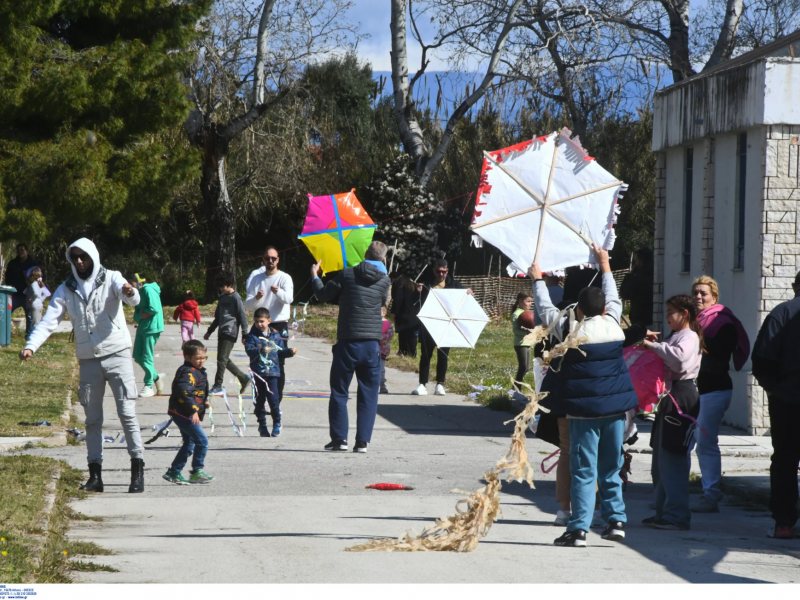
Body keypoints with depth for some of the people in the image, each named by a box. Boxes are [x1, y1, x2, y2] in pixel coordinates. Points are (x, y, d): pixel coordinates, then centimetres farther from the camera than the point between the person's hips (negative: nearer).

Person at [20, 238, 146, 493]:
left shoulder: (111, 279, -2)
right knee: (92, 419, 7)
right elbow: (49, 320, -1)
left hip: (117, 355, -4)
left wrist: (130, 292, -46)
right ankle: (95, 475, 11)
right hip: (88, 360, 4)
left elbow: (133, 299, -20)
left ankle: (137, 471, -4)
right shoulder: (66, 289, 7)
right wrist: (31, 346, -18)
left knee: (127, 413, -7)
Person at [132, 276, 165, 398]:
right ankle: (156, 377, 24)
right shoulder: (139, 293, 16)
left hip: (152, 328, -9)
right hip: (142, 328, 9)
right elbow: (136, 316, 13)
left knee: (147, 358, -5)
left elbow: (154, 309, -23)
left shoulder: (148, 290, -12)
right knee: (137, 356, 10)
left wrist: (143, 312, -5)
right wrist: (141, 315, -10)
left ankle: (149, 387, 5)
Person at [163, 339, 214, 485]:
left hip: (182, 414, 11)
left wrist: (204, 401, 13)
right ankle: (196, 472, -6)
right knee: (202, 440, -12)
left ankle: (173, 473, 22)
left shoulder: (197, 371, 16)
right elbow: (184, 391, -30)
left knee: (189, 444, 17)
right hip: (184, 414, -11)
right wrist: (193, 410, -31)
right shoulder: (188, 373, -17)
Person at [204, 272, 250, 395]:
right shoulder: (222, 297, 17)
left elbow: (242, 316, -10)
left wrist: (244, 334, -13)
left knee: (222, 359, -10)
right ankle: (244, 378, 20)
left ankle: (218, 387, -8)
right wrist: (209, 331, 27)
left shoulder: (235, 298, -7)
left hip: (230, 333, -9)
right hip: (222, 333, 9)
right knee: (225, 360, 8)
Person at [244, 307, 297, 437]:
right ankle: (262, 426, 17)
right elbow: (249, 350, -15)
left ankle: (277, 423, 11)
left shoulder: (276, 335, 8)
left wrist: (290, 352, -3)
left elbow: (281, 352, 14)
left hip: (272, 372, 0)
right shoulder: (252, 336, 0)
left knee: (273, 398, -7)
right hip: (258, 372, 0)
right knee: (260, 400, 6)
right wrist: (260, 350, -31)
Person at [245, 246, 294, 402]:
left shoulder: (285, 278, -2)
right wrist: (256, 298, -18)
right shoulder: (256, 278, 10)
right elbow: (248, 305, 4)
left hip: (279, 325, -4)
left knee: (278, 365, -5)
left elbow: (289, 298, -21)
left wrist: (278, 291, -42)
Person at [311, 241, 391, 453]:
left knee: (339, 393, 8)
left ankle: (339, 439, 5)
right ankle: (362, 441, 3)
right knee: (368, 395, 8)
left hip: (347, 343, -1)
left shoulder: (347, 275, -3)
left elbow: (323, 295, 5)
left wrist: (315, 277, 25)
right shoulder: (385, 281, 2)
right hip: (372, 345, 1)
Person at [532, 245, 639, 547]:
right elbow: (613, 298, 22)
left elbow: (546, 310, 10)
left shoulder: (570, 330, -7)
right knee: (611, 469, 14)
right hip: (615, 408, 3)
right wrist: (605, 265, 37)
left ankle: (578, 529, -5)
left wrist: (538, 280, 26)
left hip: (584, 411, -3)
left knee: (584, 471, -2)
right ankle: (616, 520, 12)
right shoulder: (613, 324, 2)